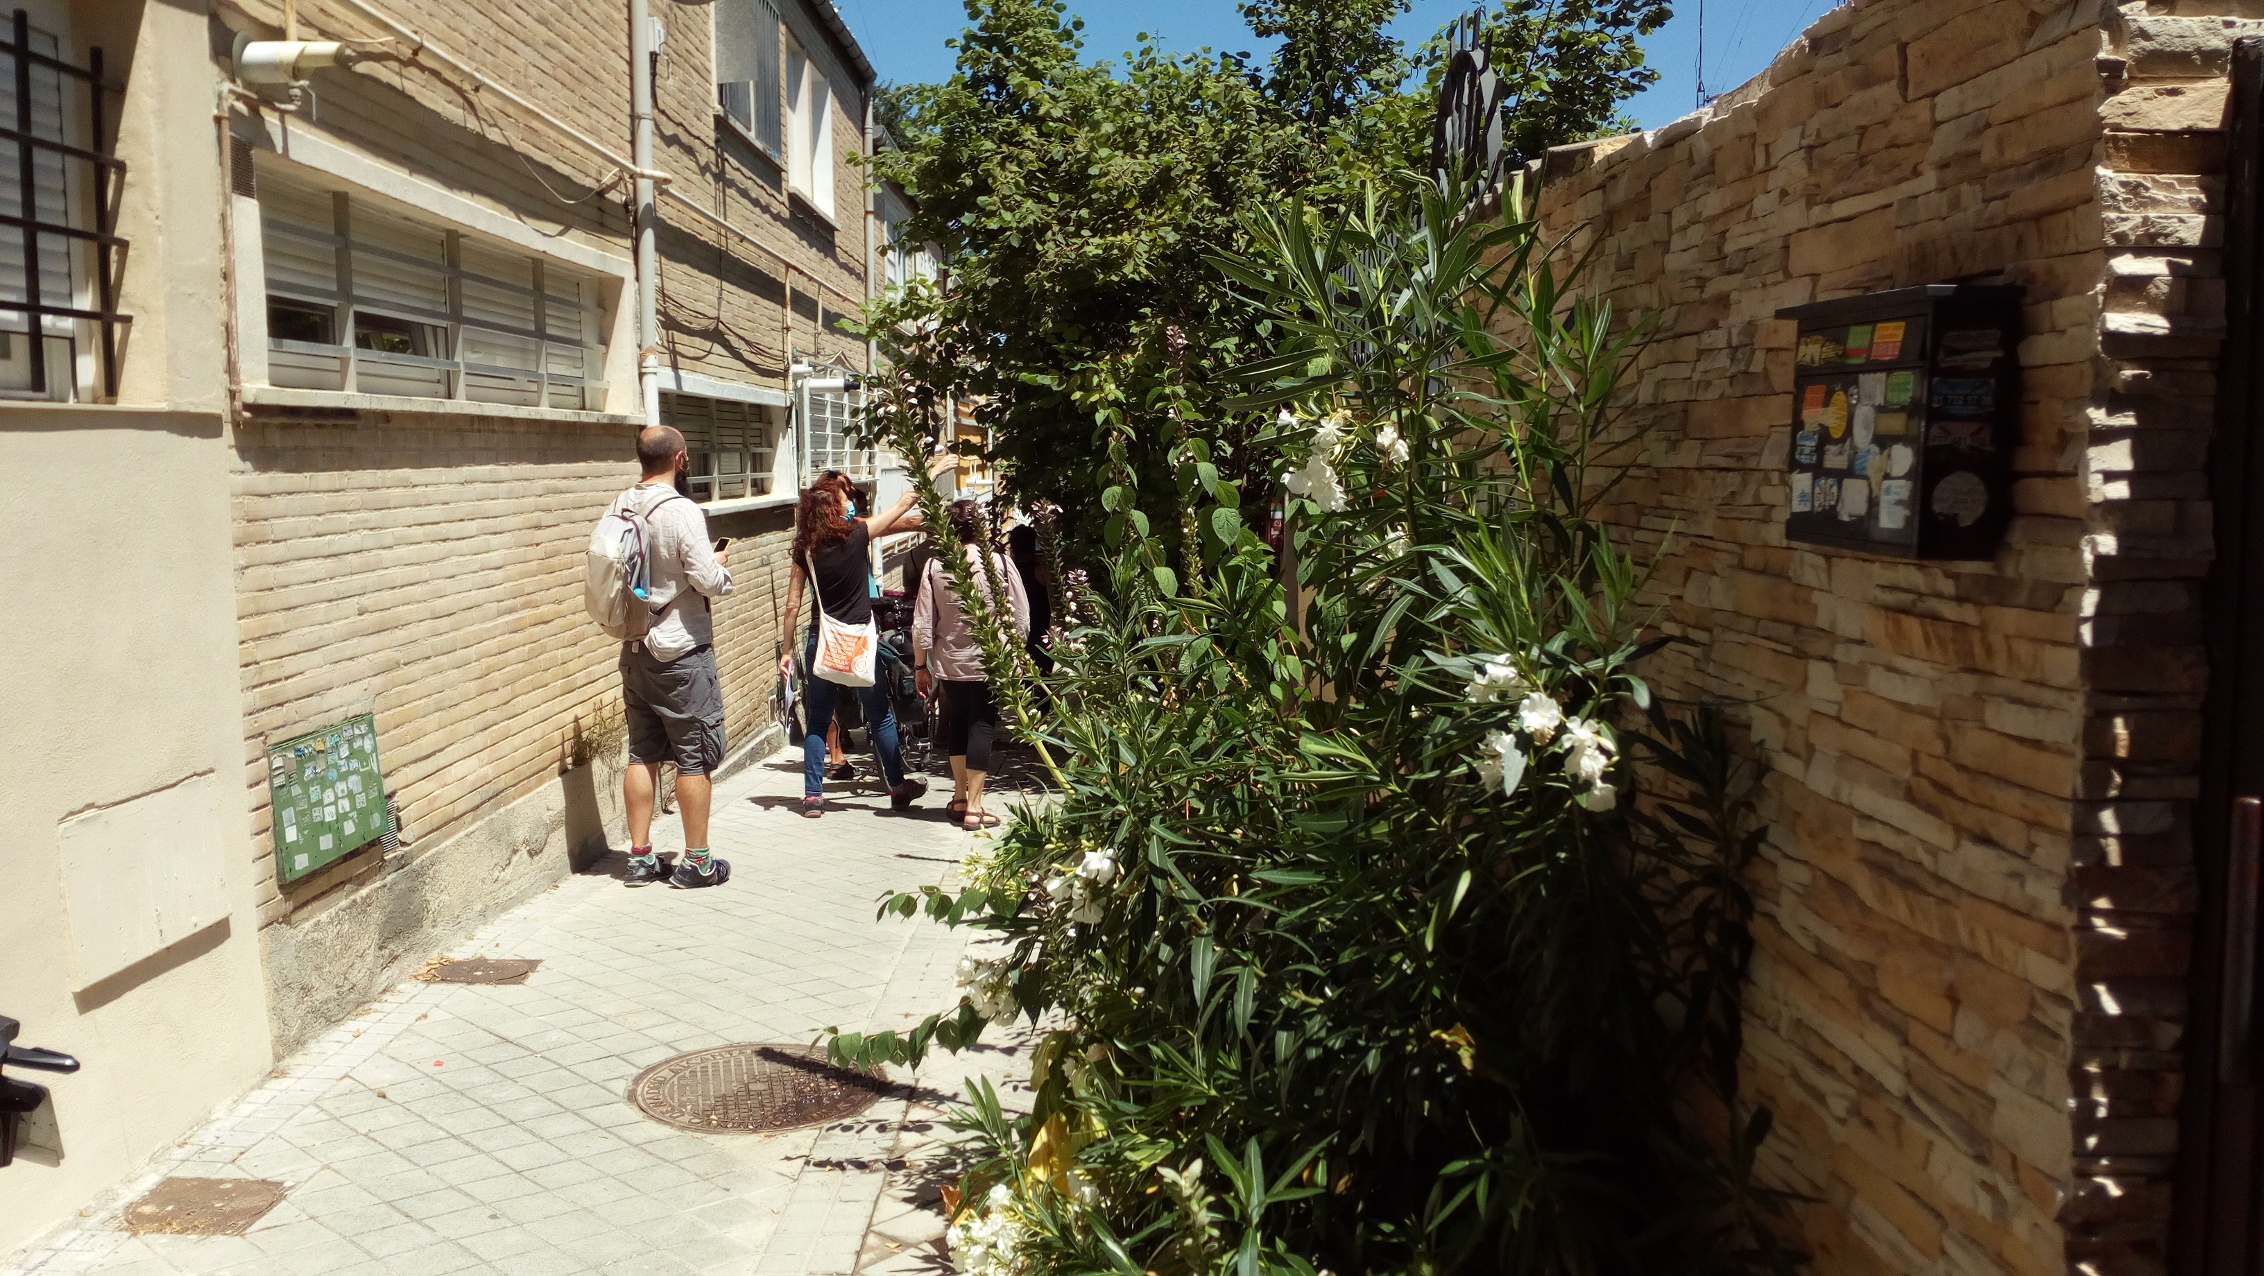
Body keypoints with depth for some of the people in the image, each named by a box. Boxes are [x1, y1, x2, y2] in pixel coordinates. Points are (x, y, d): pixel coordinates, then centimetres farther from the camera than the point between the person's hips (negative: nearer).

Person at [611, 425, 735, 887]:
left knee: (642, 754, 12)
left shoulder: (619, 508, 4)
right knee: (694, 757, 3)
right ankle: (696, 861, 9)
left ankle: (640, 857, 18)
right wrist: (721, 565, 1)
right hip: (683, 652, -7)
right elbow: (708, 581, -19)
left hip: (636, 649, 7)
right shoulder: (682, 512, -17)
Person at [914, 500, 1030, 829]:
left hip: (949, 662, 2)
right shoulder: (1000, 563, -10)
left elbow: (922, 623, -4)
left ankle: (959, 796, 29)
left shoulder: (935, 567, -6)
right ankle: (974, 807, 2)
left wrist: (920, 665, 6)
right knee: (982, 727, 4)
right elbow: (1020, 618, -5)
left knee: (956, 724, 19)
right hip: (990, 663, -2)